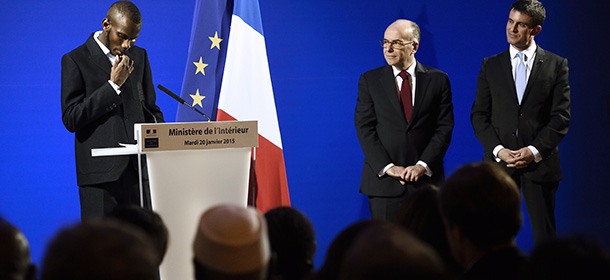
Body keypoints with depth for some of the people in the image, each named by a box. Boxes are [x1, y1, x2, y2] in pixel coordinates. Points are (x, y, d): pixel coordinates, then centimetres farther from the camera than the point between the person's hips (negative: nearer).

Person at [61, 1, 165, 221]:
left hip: (139, 168, 4)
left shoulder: (139, 56, 16)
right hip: (101, 173, -4)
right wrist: (113, 85, -11)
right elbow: (71, 119, -7)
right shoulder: (75, 60, 0)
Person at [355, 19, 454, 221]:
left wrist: (423, 165, -10)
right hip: (383, 181, 0)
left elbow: (444, 128, 2)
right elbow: (364, 128, 0)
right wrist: (388, 167, -11)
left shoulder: (438, 80, 6)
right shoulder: (369, 80, 6)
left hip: (426, 180, 0)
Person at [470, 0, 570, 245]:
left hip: (539, 163, -1)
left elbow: (561, 116, 0)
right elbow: (479, 115, 6)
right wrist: (498, 150, -8)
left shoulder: (556, 65, 5)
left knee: (544, 236, 1)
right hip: (499, 161, 1)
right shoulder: (490, 65, 10)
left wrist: (535, 151, -11)